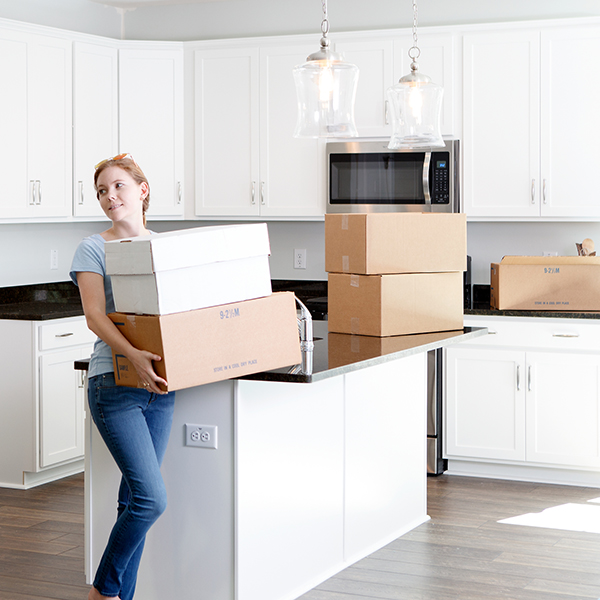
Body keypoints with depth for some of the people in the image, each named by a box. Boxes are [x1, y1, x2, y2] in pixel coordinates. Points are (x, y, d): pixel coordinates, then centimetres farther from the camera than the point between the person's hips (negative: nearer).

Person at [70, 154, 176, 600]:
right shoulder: (94, 249, -2)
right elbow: (95, 315, -14)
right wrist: (134, 355, -31)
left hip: (160, 383, 5)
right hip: (114, 384, -5)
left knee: (136, 499, 8)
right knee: (151, 499, -11)